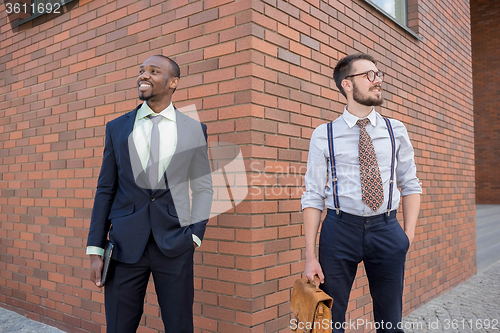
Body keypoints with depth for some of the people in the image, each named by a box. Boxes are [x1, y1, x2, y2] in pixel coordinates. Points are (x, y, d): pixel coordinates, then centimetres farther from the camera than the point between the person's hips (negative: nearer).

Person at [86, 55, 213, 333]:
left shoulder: (195, 130, 4)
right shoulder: (117, 128, 8)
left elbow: (203, 188, 7)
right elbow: (106, 190, 7)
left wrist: (195, 235, -3)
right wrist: (95, 250, 3)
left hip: (175, 246, -1)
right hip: (125, 245, 1)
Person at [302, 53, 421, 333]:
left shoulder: (396, 131, 7)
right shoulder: (325, 135, -1)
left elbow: (411, 185, 12)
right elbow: (313, 196, -3)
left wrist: (409, 234, 0)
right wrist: (310, 256, -7)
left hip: (387, 230, 2)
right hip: (340, 229, -2)